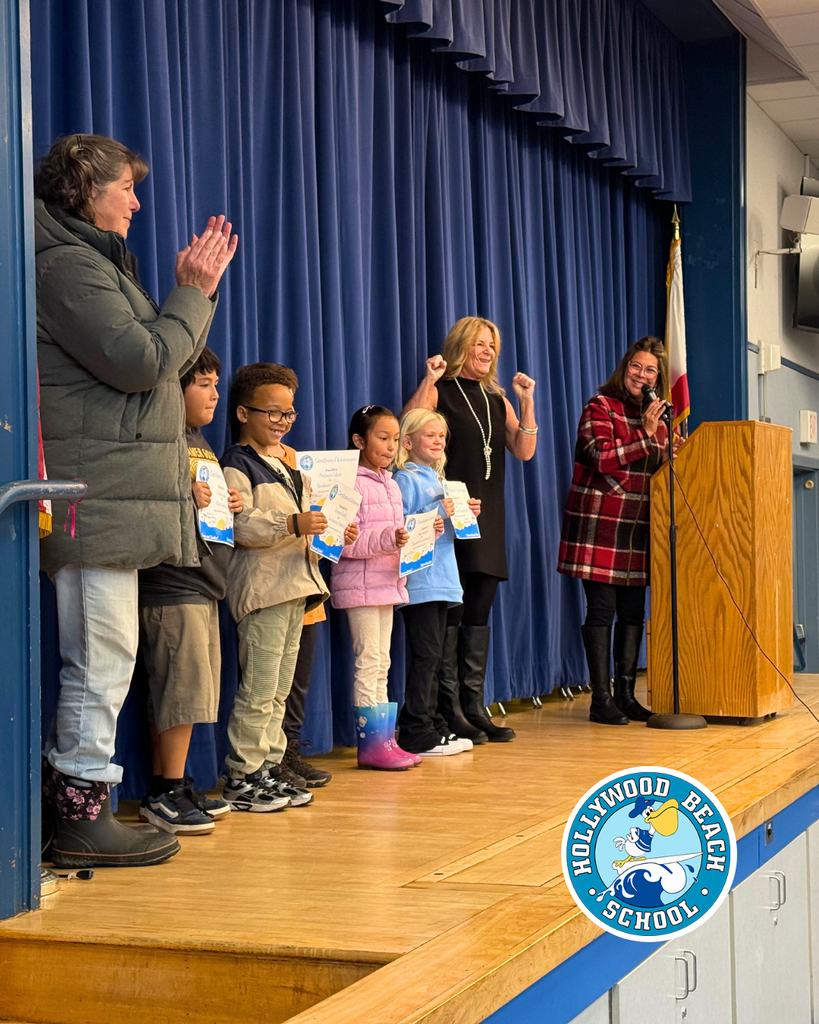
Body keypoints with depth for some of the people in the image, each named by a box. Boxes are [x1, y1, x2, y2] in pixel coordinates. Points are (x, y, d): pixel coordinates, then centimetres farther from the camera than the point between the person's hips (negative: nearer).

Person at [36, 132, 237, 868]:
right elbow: (144, 362, -16)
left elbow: (166, 360, 25)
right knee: (102, 656, -8)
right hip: (98, 497, -11)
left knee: (101, 658, 11)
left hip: (117, 496, 11)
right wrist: (194, 293, -4)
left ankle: (77, 806, 15)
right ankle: (82, 817, -3)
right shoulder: (69, 264, -9)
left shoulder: (96, 263, 25)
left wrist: (198, 290, 14)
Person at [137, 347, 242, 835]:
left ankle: (171, 786, 18)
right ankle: (166, 792, -1)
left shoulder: (202, 442, 20)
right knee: (184, 684, -9)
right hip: (170, 581, -10)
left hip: (204, 582, 10)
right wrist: (184, 495, -25)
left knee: (191, 689, 11)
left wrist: (230, 503, 12)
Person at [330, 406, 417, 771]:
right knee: (368, 662, -7)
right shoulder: (351, 484, -11)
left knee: (382, 663, 11)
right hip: (359, 584, -9)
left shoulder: (391, 485, 15)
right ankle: (371, 744, -3)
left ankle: (384, 740, 14)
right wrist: (388, 539, -28)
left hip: (387, 581, 9)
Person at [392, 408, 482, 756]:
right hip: (418, 581, -9)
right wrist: (428, 524, -29)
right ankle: (417, 734, -4)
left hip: (441, 580, 9)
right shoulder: (406, 479, -6)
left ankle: (431, 725, 19)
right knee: (426, 655, -8)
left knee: (434, 656, 12)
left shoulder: (437, 479, 19)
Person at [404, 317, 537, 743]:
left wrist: (527, 403, -1)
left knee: (479, 612, 8)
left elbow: (524, 452, 10)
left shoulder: (497, 399, 17)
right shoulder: (440, 392, -1)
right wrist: (428, 381, -20)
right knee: (449, 612, -6)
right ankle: (449, 712, -2)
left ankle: (474, 707, 13)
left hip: (488, 515, 6)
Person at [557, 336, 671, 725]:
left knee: (633, 611, 6)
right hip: (600, 522, -6)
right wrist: (646, 434, -16)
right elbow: (603, 460, -16)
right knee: (601, 610, -4)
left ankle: (626, 694, 13)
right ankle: (601, 699, 0)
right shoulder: (600, 406, -4)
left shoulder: (656, 416, 16)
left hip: (638, 525, 6)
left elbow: (661, 470, 22)